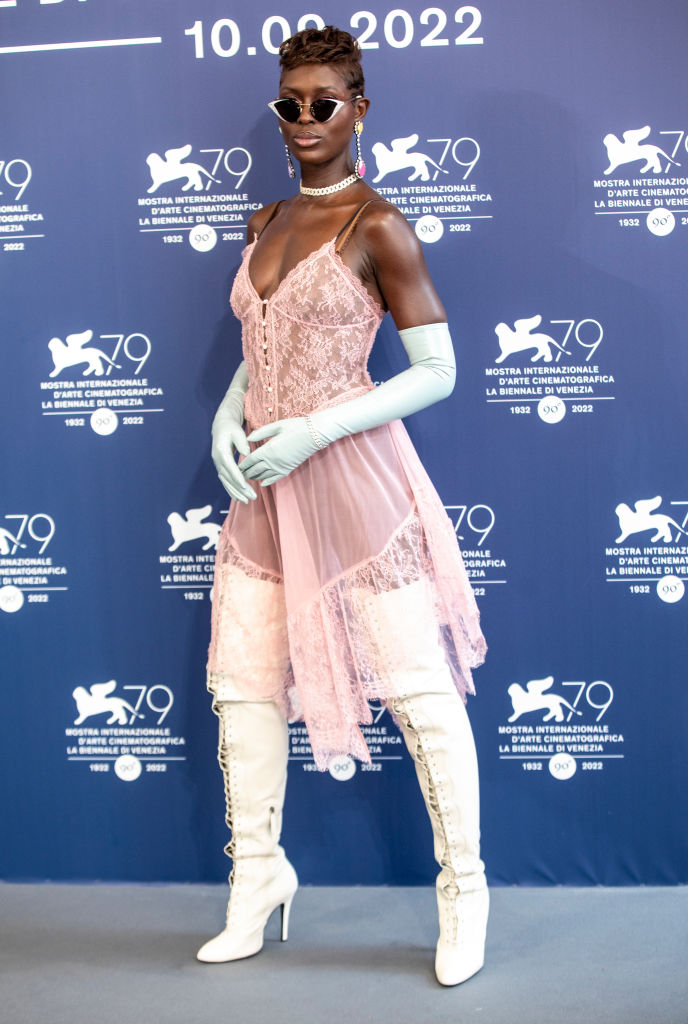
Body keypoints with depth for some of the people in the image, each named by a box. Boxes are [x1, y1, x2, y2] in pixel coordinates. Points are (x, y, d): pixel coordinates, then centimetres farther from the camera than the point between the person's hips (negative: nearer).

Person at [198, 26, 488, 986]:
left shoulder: (377, 227, -7)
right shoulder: (264, 224, 13)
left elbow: (437, 371, -10)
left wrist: (312, 432, -17)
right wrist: (227, 414, 1)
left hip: (355, 479, -7)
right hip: (264, 485, 7)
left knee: (418, 685, 1)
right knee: (240, 680, 10)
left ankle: (464, 889, 18)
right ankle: (259, 876, 28)